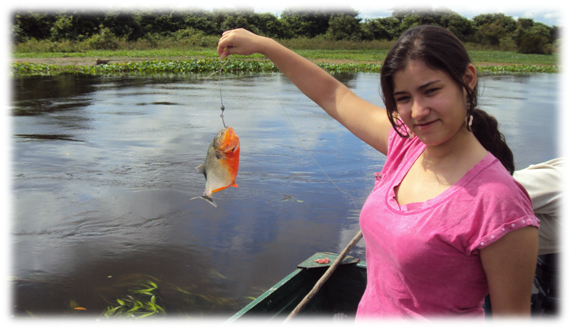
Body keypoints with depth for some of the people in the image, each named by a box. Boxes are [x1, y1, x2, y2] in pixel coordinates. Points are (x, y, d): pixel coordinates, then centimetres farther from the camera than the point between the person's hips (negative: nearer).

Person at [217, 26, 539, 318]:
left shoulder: (496, 201, -27)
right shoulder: (406, 142, -7)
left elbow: (513, 315, -18)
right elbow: (332, 95, 4)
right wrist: (262, 43, 7)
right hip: (369, 312, 6)